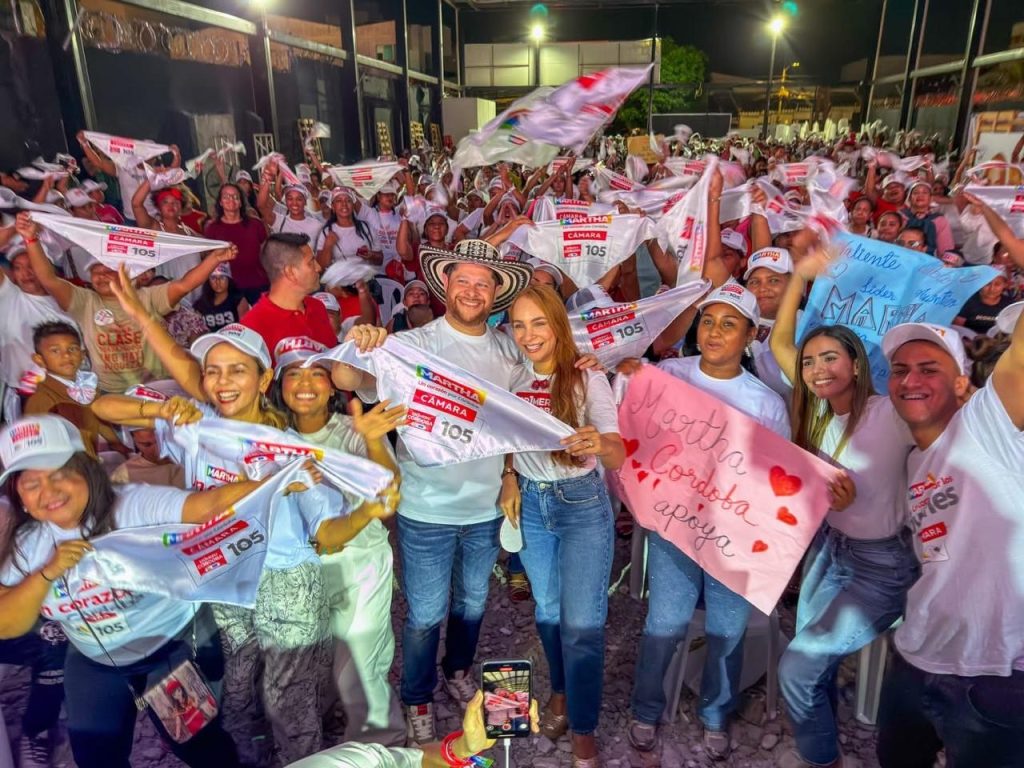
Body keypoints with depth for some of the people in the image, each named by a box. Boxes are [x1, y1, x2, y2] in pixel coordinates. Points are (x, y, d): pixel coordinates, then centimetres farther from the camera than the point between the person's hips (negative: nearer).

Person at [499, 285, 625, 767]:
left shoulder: (588, 378, -17)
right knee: (547, 610, 19)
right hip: (530, 503, 4)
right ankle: (561, 692, 43)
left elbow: (617, 454, -27)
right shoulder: (513, 378, -4)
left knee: (582, 623, 0)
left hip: (583, 505, -4)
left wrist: (599, 444, -49)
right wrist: (509, 478, -3)